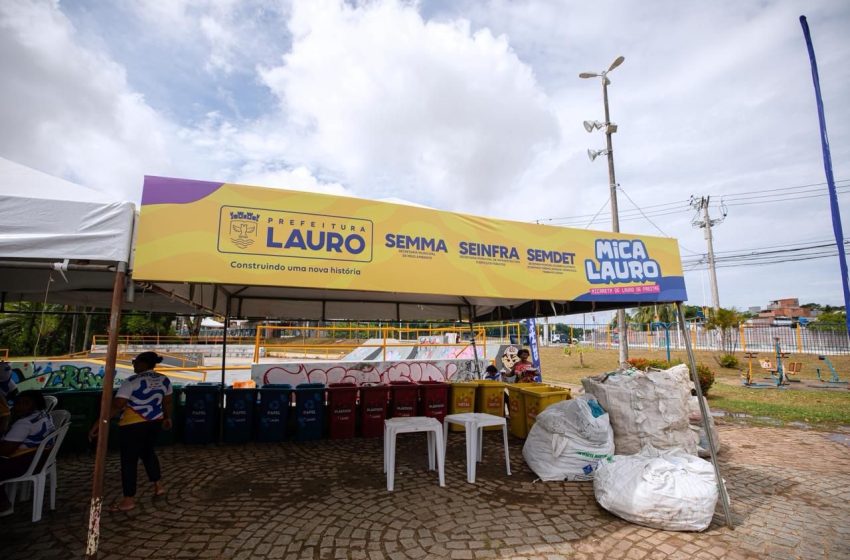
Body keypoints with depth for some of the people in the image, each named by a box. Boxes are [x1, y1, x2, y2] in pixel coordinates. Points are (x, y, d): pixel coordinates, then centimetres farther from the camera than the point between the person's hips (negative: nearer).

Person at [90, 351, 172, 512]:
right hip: (155, 422, 7)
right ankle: (158, 485, 31)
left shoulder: (132, 381, -16)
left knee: (129, 460, 6)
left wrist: (98, 423, -15)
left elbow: (116, 406, -20)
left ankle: (128, 500, 13)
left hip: (133, 425, -6)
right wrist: (167, 418, 25)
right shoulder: (164, 380, 2)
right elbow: (167, 403, 11)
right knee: (147, 452, 25)